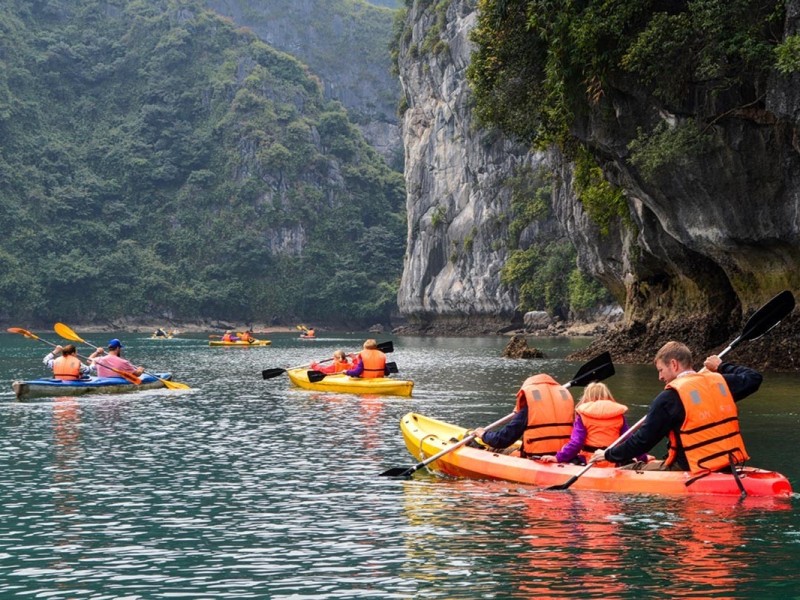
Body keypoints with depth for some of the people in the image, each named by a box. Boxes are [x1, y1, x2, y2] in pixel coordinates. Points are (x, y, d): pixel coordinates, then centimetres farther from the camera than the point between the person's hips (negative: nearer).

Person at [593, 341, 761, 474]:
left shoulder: (670, 397, -10)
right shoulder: (720, 382, 6)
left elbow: (644, 439, -8)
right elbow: (753, 378, 23)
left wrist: (609, 454, 5)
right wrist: (722, 367, 36)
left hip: (694, 473, -7)